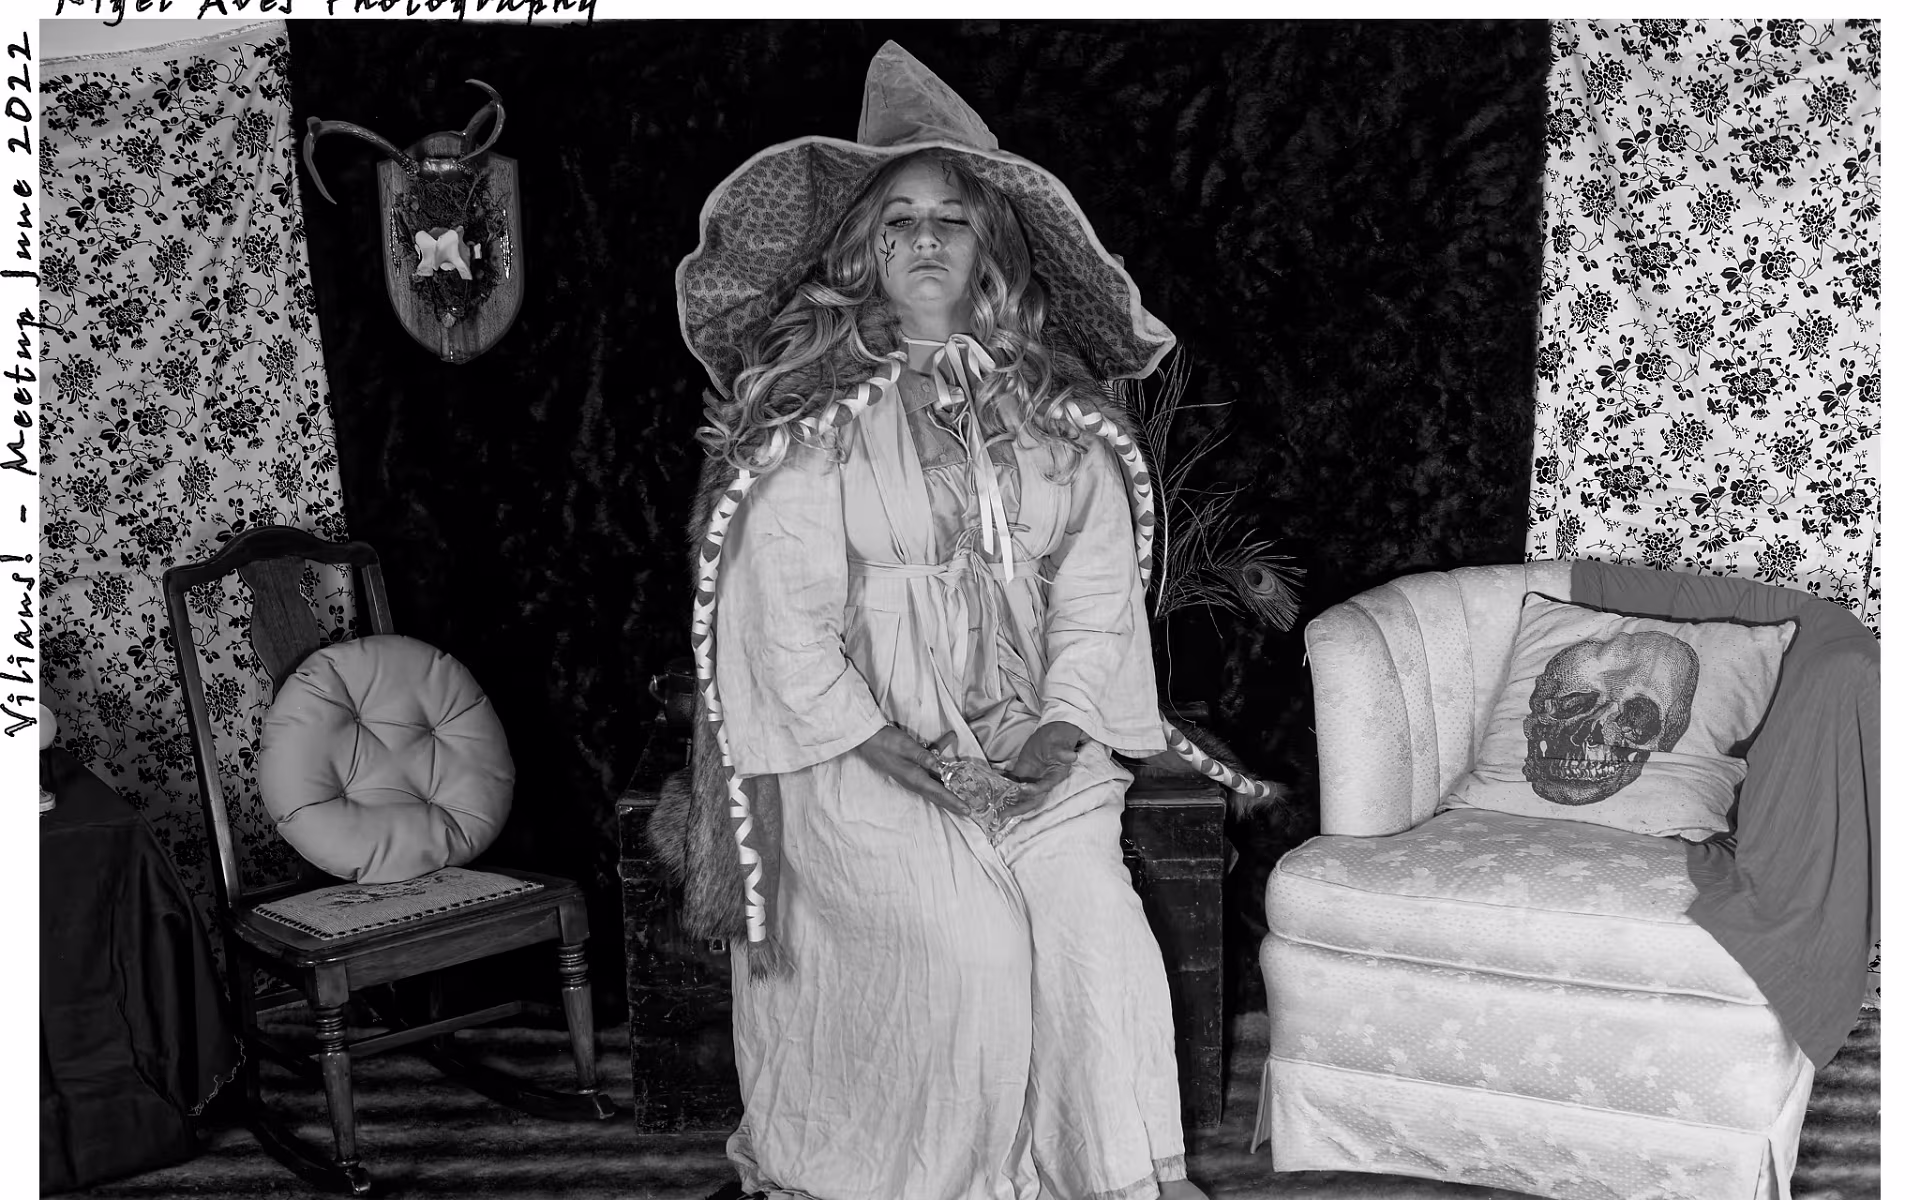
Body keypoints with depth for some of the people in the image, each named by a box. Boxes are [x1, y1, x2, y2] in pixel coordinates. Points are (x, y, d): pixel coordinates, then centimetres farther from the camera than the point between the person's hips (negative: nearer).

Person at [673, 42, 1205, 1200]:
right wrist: (882, 747, -15)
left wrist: (1065, 724, -8)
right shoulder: (811, 415, -3)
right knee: (970, 947, -18)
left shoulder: (1056, 407, 8)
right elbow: (785, 612, -7)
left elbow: (1098, 586, 5)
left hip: (1034, 743, 3)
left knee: (1103, 934, -14)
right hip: (868, 745, -3)